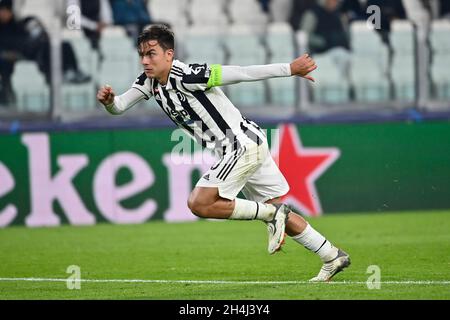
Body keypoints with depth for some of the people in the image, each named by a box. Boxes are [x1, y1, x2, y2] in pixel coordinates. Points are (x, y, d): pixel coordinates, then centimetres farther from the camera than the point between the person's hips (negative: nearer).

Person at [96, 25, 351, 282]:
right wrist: (109, 101, -19)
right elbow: (119, 107, 5)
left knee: (200, 204, -15)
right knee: (279, 215, 15)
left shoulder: (186, 76, -22)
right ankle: (333, 257, 24)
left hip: (243, 143, -9)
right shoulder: (149, 81, 3)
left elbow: (242, 73, -21)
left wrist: (290, 69, -18)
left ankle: (271, 214, -6)